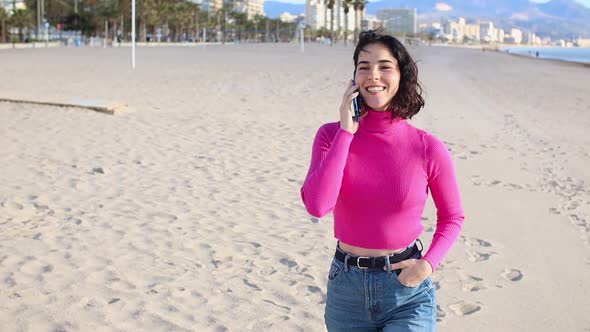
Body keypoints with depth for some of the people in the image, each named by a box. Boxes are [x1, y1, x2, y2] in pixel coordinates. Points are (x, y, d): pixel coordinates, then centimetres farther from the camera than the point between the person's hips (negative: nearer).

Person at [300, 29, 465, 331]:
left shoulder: (428, 149, -9)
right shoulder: (332, 135, -5)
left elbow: (452, 217, 6)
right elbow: (317, 205, -21)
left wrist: (428, 264, -10)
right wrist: (346, 132, -17)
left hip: (407, 290, -2)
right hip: (346, 287, 2)